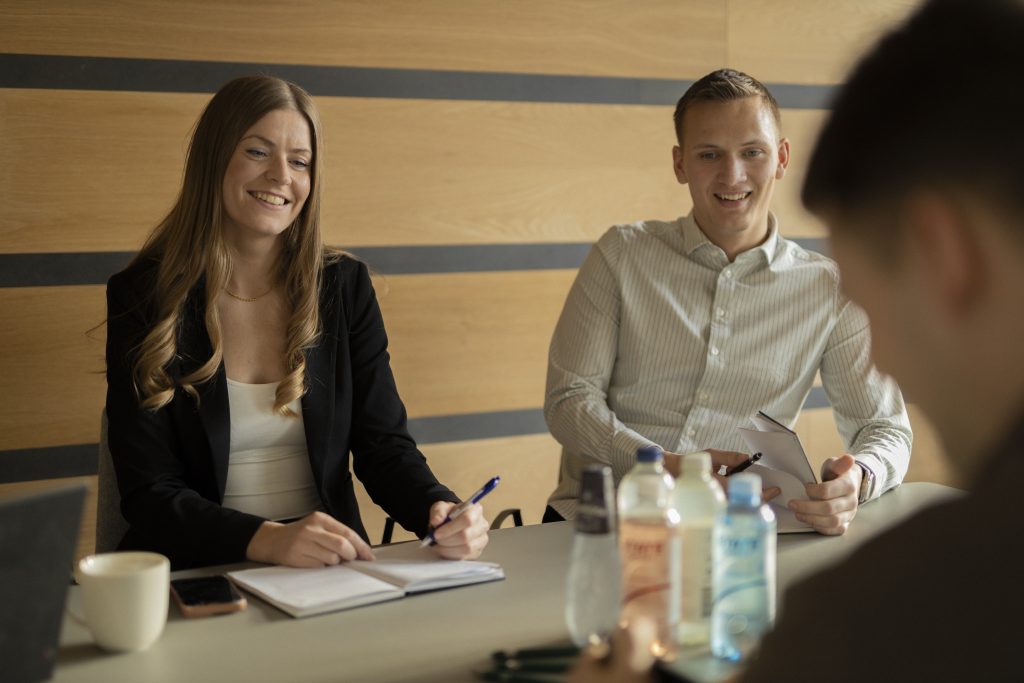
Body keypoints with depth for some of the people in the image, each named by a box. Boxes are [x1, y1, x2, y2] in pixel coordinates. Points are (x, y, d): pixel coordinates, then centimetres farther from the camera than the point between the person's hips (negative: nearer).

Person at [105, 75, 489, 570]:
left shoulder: (345, 287, 7)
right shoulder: (142, 296, -2)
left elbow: (383, 446, 5)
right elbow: (149, 492, -8)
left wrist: (439, 508, -17)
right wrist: (266, 539, -26)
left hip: (331, 568, 2)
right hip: (198, 574, -1)